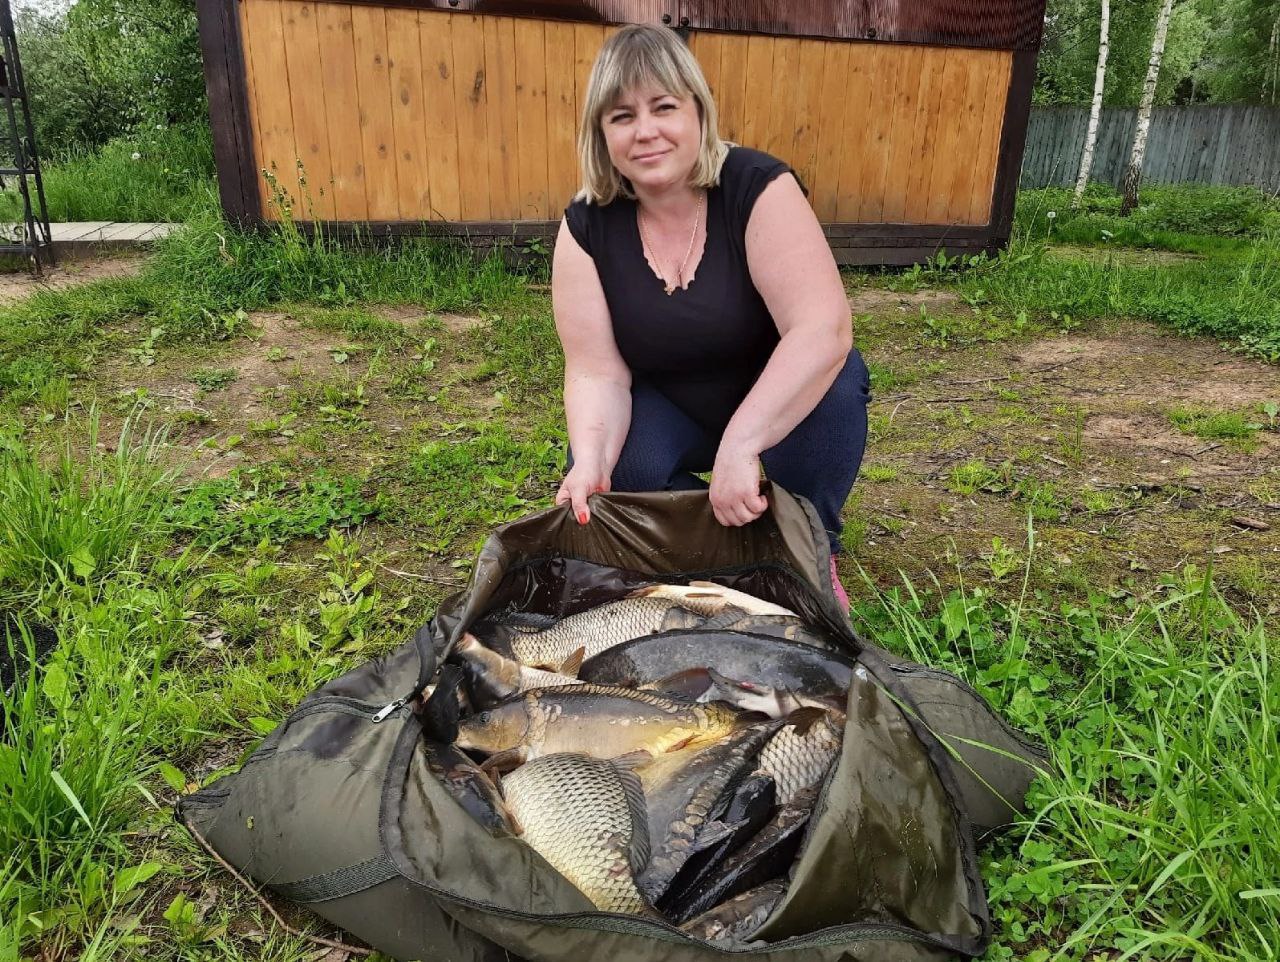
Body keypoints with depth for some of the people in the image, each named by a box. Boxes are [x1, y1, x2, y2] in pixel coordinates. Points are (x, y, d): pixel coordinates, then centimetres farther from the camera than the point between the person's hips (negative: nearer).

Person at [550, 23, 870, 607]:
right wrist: (590, 462, -36)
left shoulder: (759, 188, -23)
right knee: (611, 474, -26)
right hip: (667, 412, 2)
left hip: (776, 403, -2)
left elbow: (823, 329, -34)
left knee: (833, 382, -33)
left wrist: (739, 445, -44)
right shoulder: (586, 228, -14)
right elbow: (597, 372, -16)